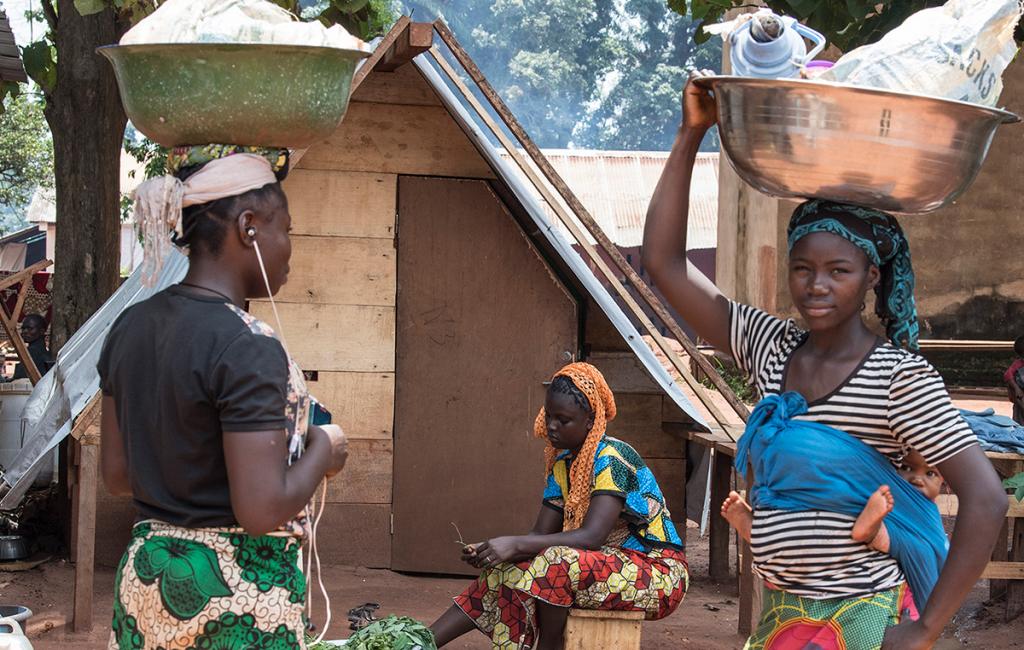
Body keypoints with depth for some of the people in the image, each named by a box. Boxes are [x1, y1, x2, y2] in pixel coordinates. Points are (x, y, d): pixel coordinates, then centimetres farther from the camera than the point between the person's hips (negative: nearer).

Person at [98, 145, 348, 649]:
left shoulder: (130, 329, 3)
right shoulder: (248, 348, -20)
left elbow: (117, 474, 10)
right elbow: (263, 510, -22)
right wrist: (323, 450, -6)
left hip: (145, 576, 7)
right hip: (235, 592, -7)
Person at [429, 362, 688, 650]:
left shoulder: (612, 460, -19)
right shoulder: (562, 464, 7)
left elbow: (592, 537, -29)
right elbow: (540, 534, 4)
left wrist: (514, 544, -33)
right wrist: (491, 549, -16)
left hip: (659, 574, -8)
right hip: (611, 566, 8)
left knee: (556, 561, -31)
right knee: (505, 574, -7)